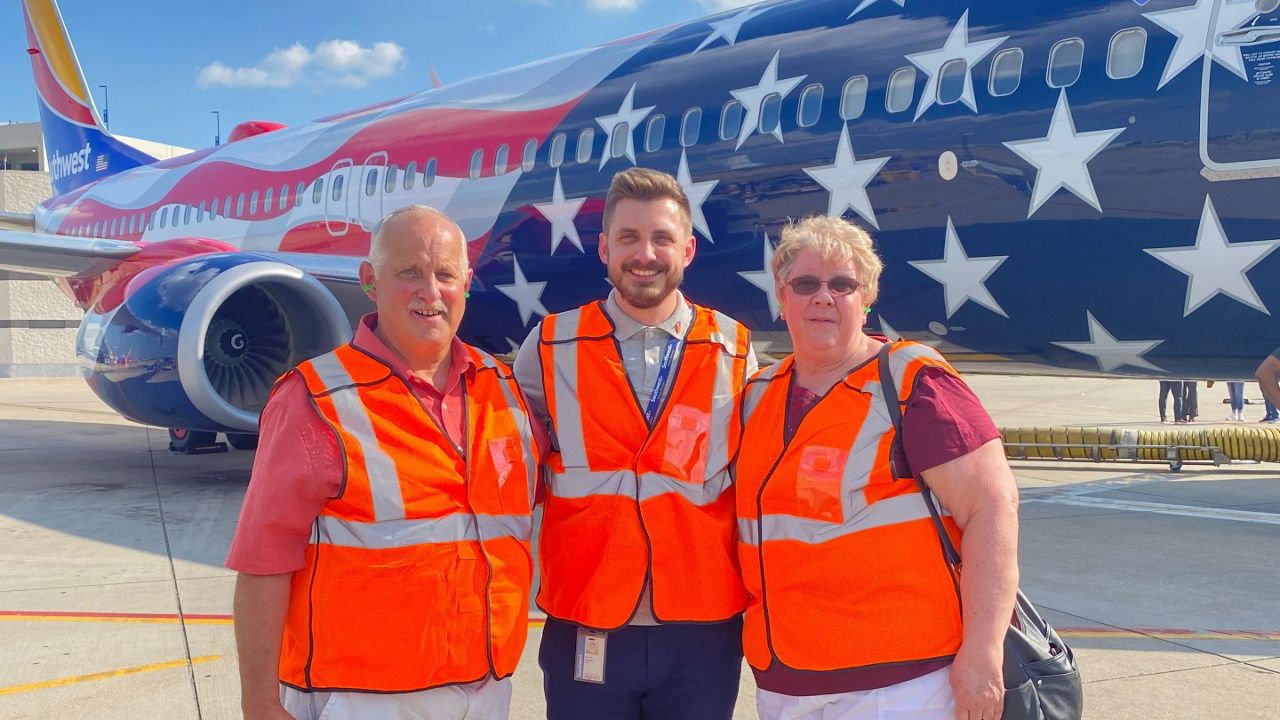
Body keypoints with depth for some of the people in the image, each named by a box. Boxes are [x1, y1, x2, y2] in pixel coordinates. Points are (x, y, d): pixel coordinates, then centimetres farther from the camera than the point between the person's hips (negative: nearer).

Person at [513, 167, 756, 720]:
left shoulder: (736, 353, 2)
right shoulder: (550, 347, 0)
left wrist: (755, 593, 7)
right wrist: (529, 585, 3)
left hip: (704, 633, 1)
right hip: (584, 634, 0)